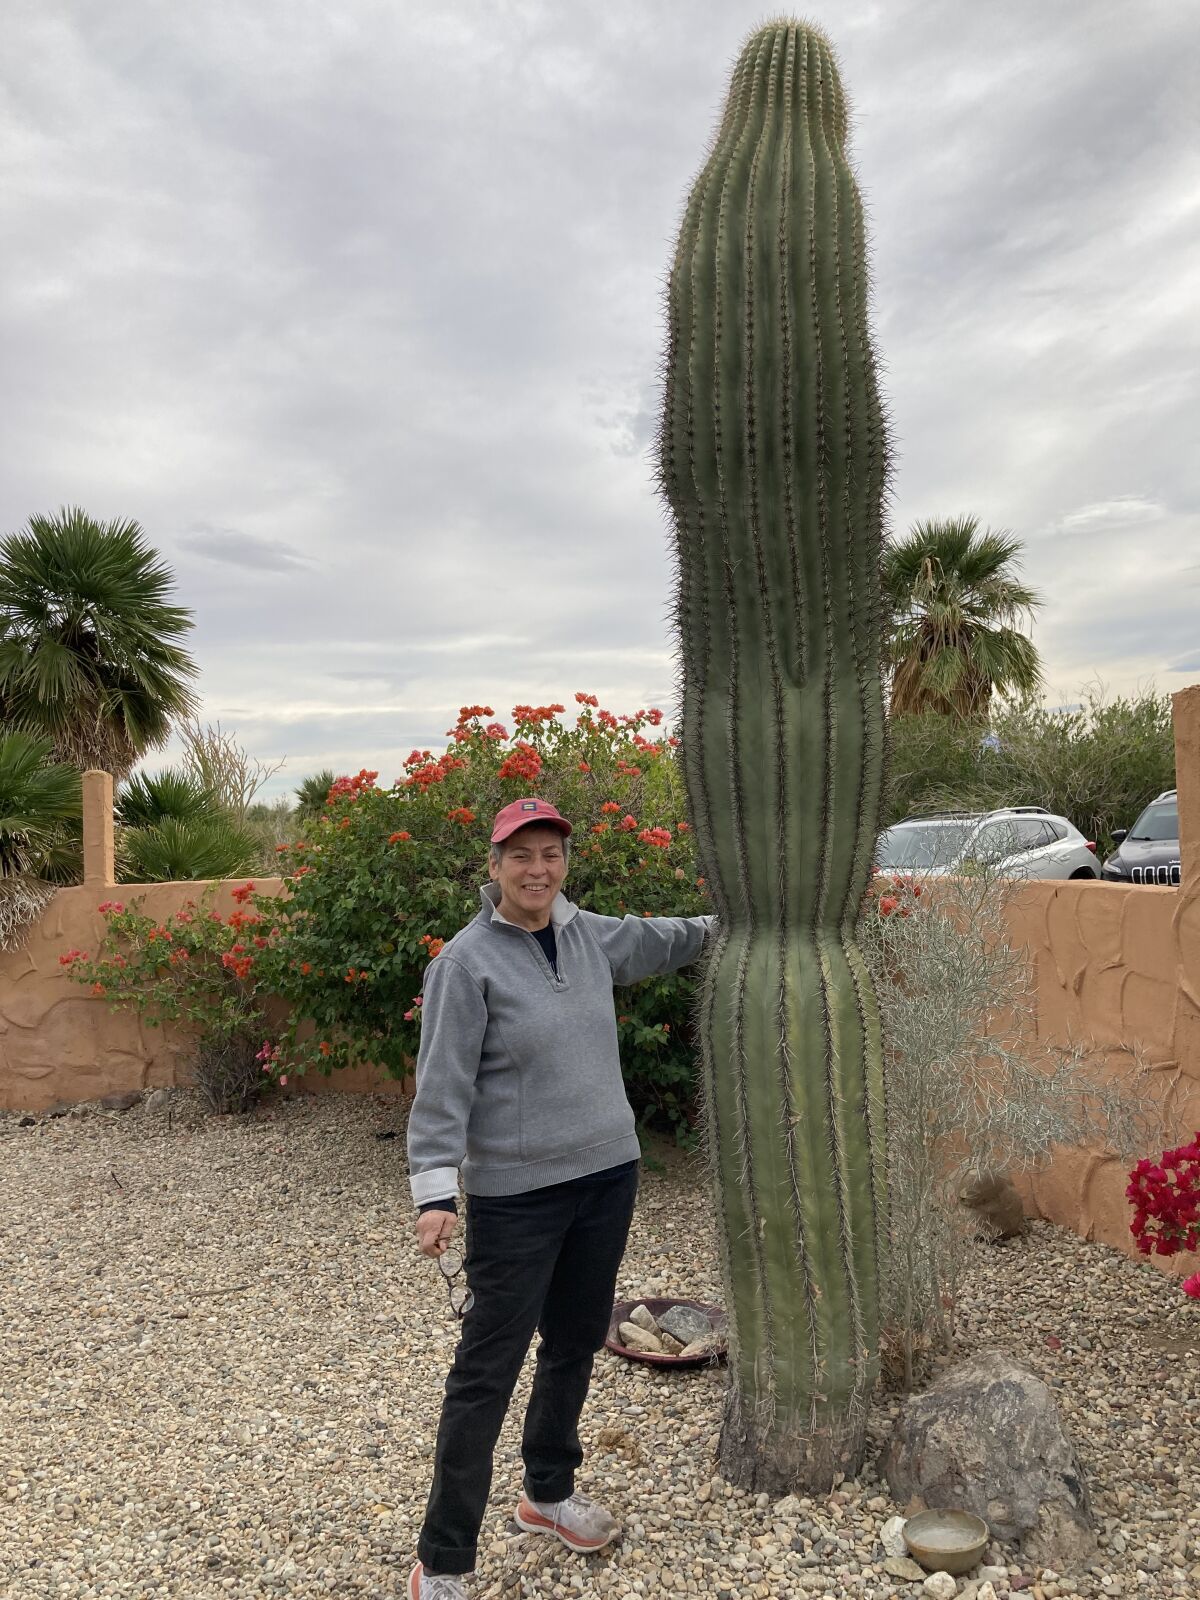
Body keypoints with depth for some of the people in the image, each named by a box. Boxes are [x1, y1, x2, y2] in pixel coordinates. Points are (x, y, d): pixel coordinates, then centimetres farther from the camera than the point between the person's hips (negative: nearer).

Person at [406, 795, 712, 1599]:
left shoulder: (590, 934, 3)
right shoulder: (466, 961, -15)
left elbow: (656, 939, 24)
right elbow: (443, 1087, -16)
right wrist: (434, 1191, -21)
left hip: (607, 1177, 7)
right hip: (515, 1197, -6)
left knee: (576, 1346, 20)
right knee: (487, 1373, 1)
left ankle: (549, 1493, 42)